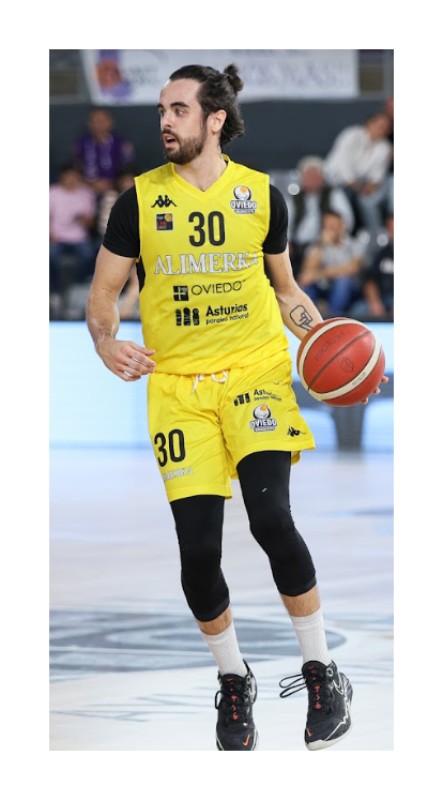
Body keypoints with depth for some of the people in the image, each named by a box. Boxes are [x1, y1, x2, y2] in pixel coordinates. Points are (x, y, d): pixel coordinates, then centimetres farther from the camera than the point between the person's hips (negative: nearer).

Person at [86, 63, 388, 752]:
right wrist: (107, 342, -14)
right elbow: (103, 292, 7)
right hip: (177, 383, 1)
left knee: (271, 516, -21)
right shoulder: (140, 200, 3)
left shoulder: (260, 194, 5)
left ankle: (322, 674, -6)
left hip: (255, 372, -1)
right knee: (197, 547, -6)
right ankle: (233, 681, 19)